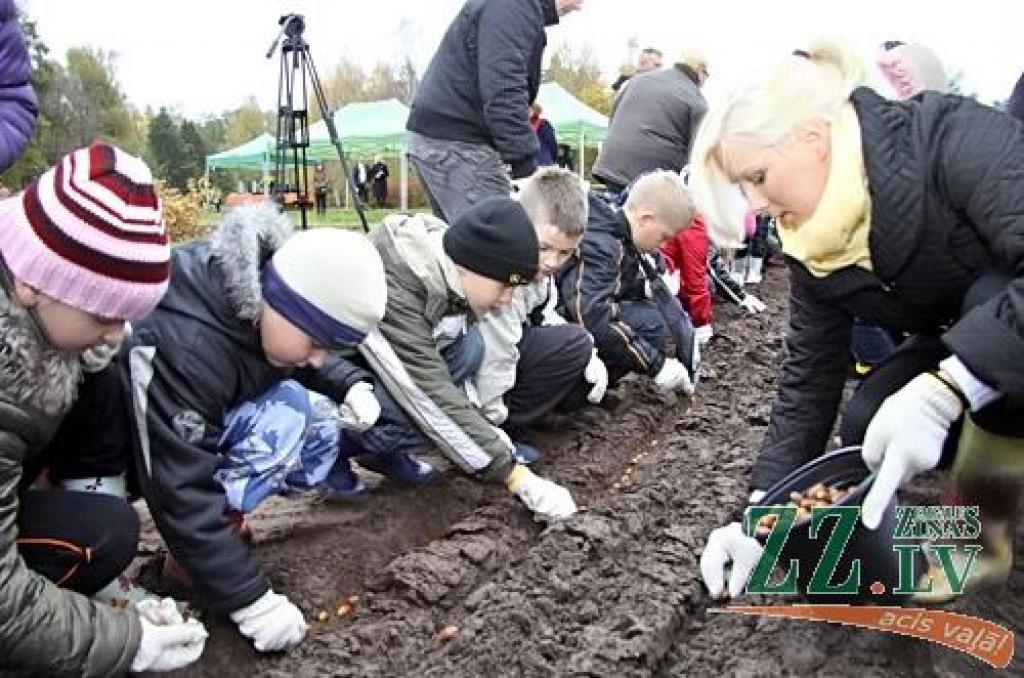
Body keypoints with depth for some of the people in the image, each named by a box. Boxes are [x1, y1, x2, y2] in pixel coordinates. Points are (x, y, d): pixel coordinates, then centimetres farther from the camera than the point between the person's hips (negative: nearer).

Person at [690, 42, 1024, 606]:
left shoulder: (954, 138, -31)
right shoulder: (812, 246, -11)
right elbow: (809, 376, -9)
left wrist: (942, 390, -49)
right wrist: (764, 511, -15)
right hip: (960, 352, 6)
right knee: (866, 431, -13)